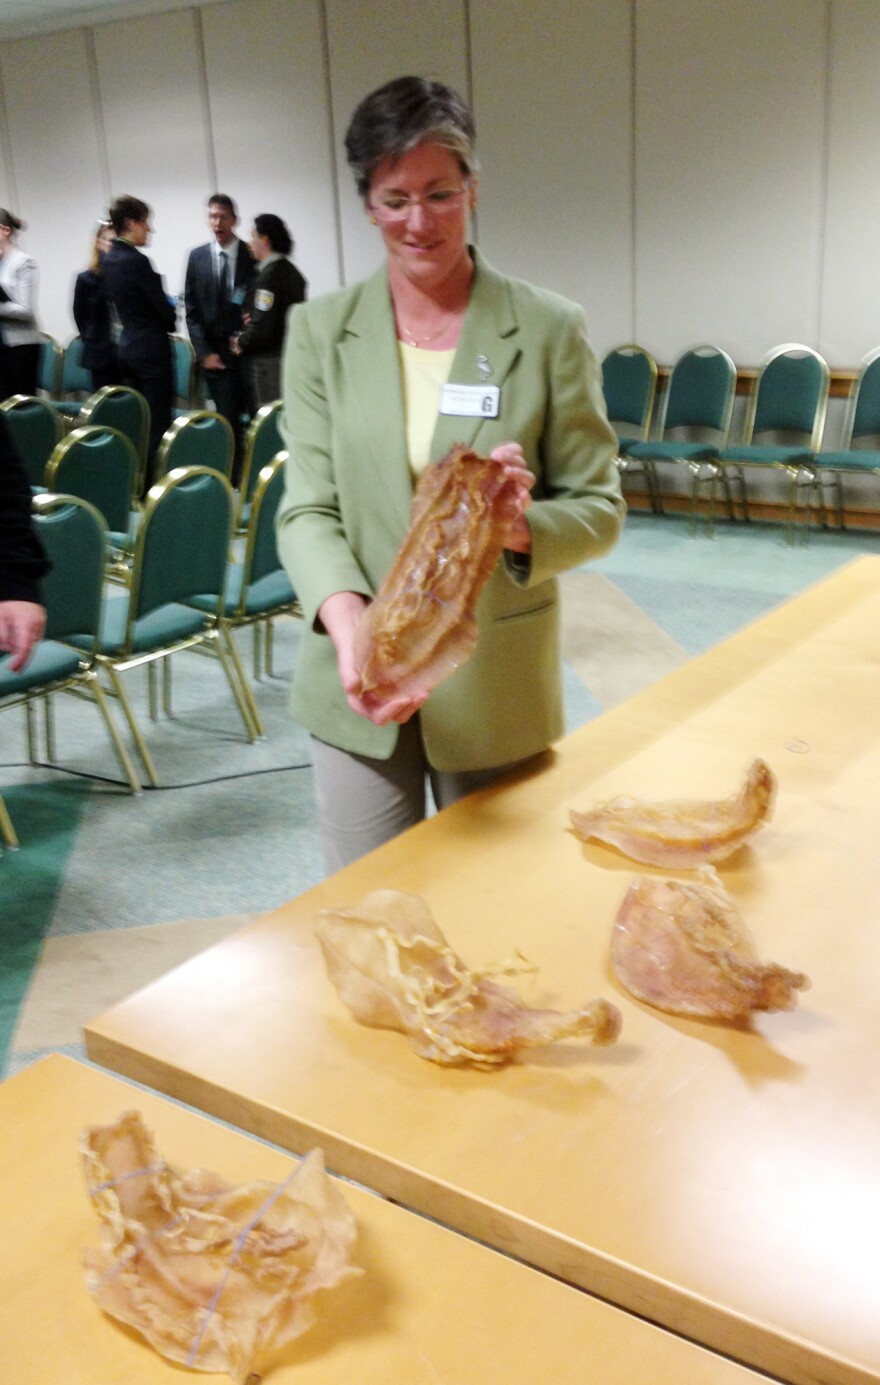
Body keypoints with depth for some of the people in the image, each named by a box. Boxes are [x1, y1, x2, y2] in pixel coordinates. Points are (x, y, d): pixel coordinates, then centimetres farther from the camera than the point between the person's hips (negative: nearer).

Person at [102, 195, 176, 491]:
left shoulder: (109, 259, 8)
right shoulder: (136, 260, -17)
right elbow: (164, 308, -14)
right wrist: (171, 320, 9)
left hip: (126, 346, 9)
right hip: (151, 349, -9)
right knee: (158, 423, -3)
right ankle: (152, 486, 0)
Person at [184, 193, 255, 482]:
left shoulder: (252, 256, 1)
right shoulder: (197, 257, 6)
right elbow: (191, 309, 6)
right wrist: (204, 352, -2)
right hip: (217, 355, 1)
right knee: (228, 421, -2)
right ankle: (233, 479, 4)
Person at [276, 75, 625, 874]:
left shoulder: (550, 330, -3)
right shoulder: (320, 331, 1)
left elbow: (598, 509, 0)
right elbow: (308, 510, -5)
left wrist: (522, 526, -24)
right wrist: (349, 623, -25)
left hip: (498, 687, 0)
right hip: (357, 684, 1)